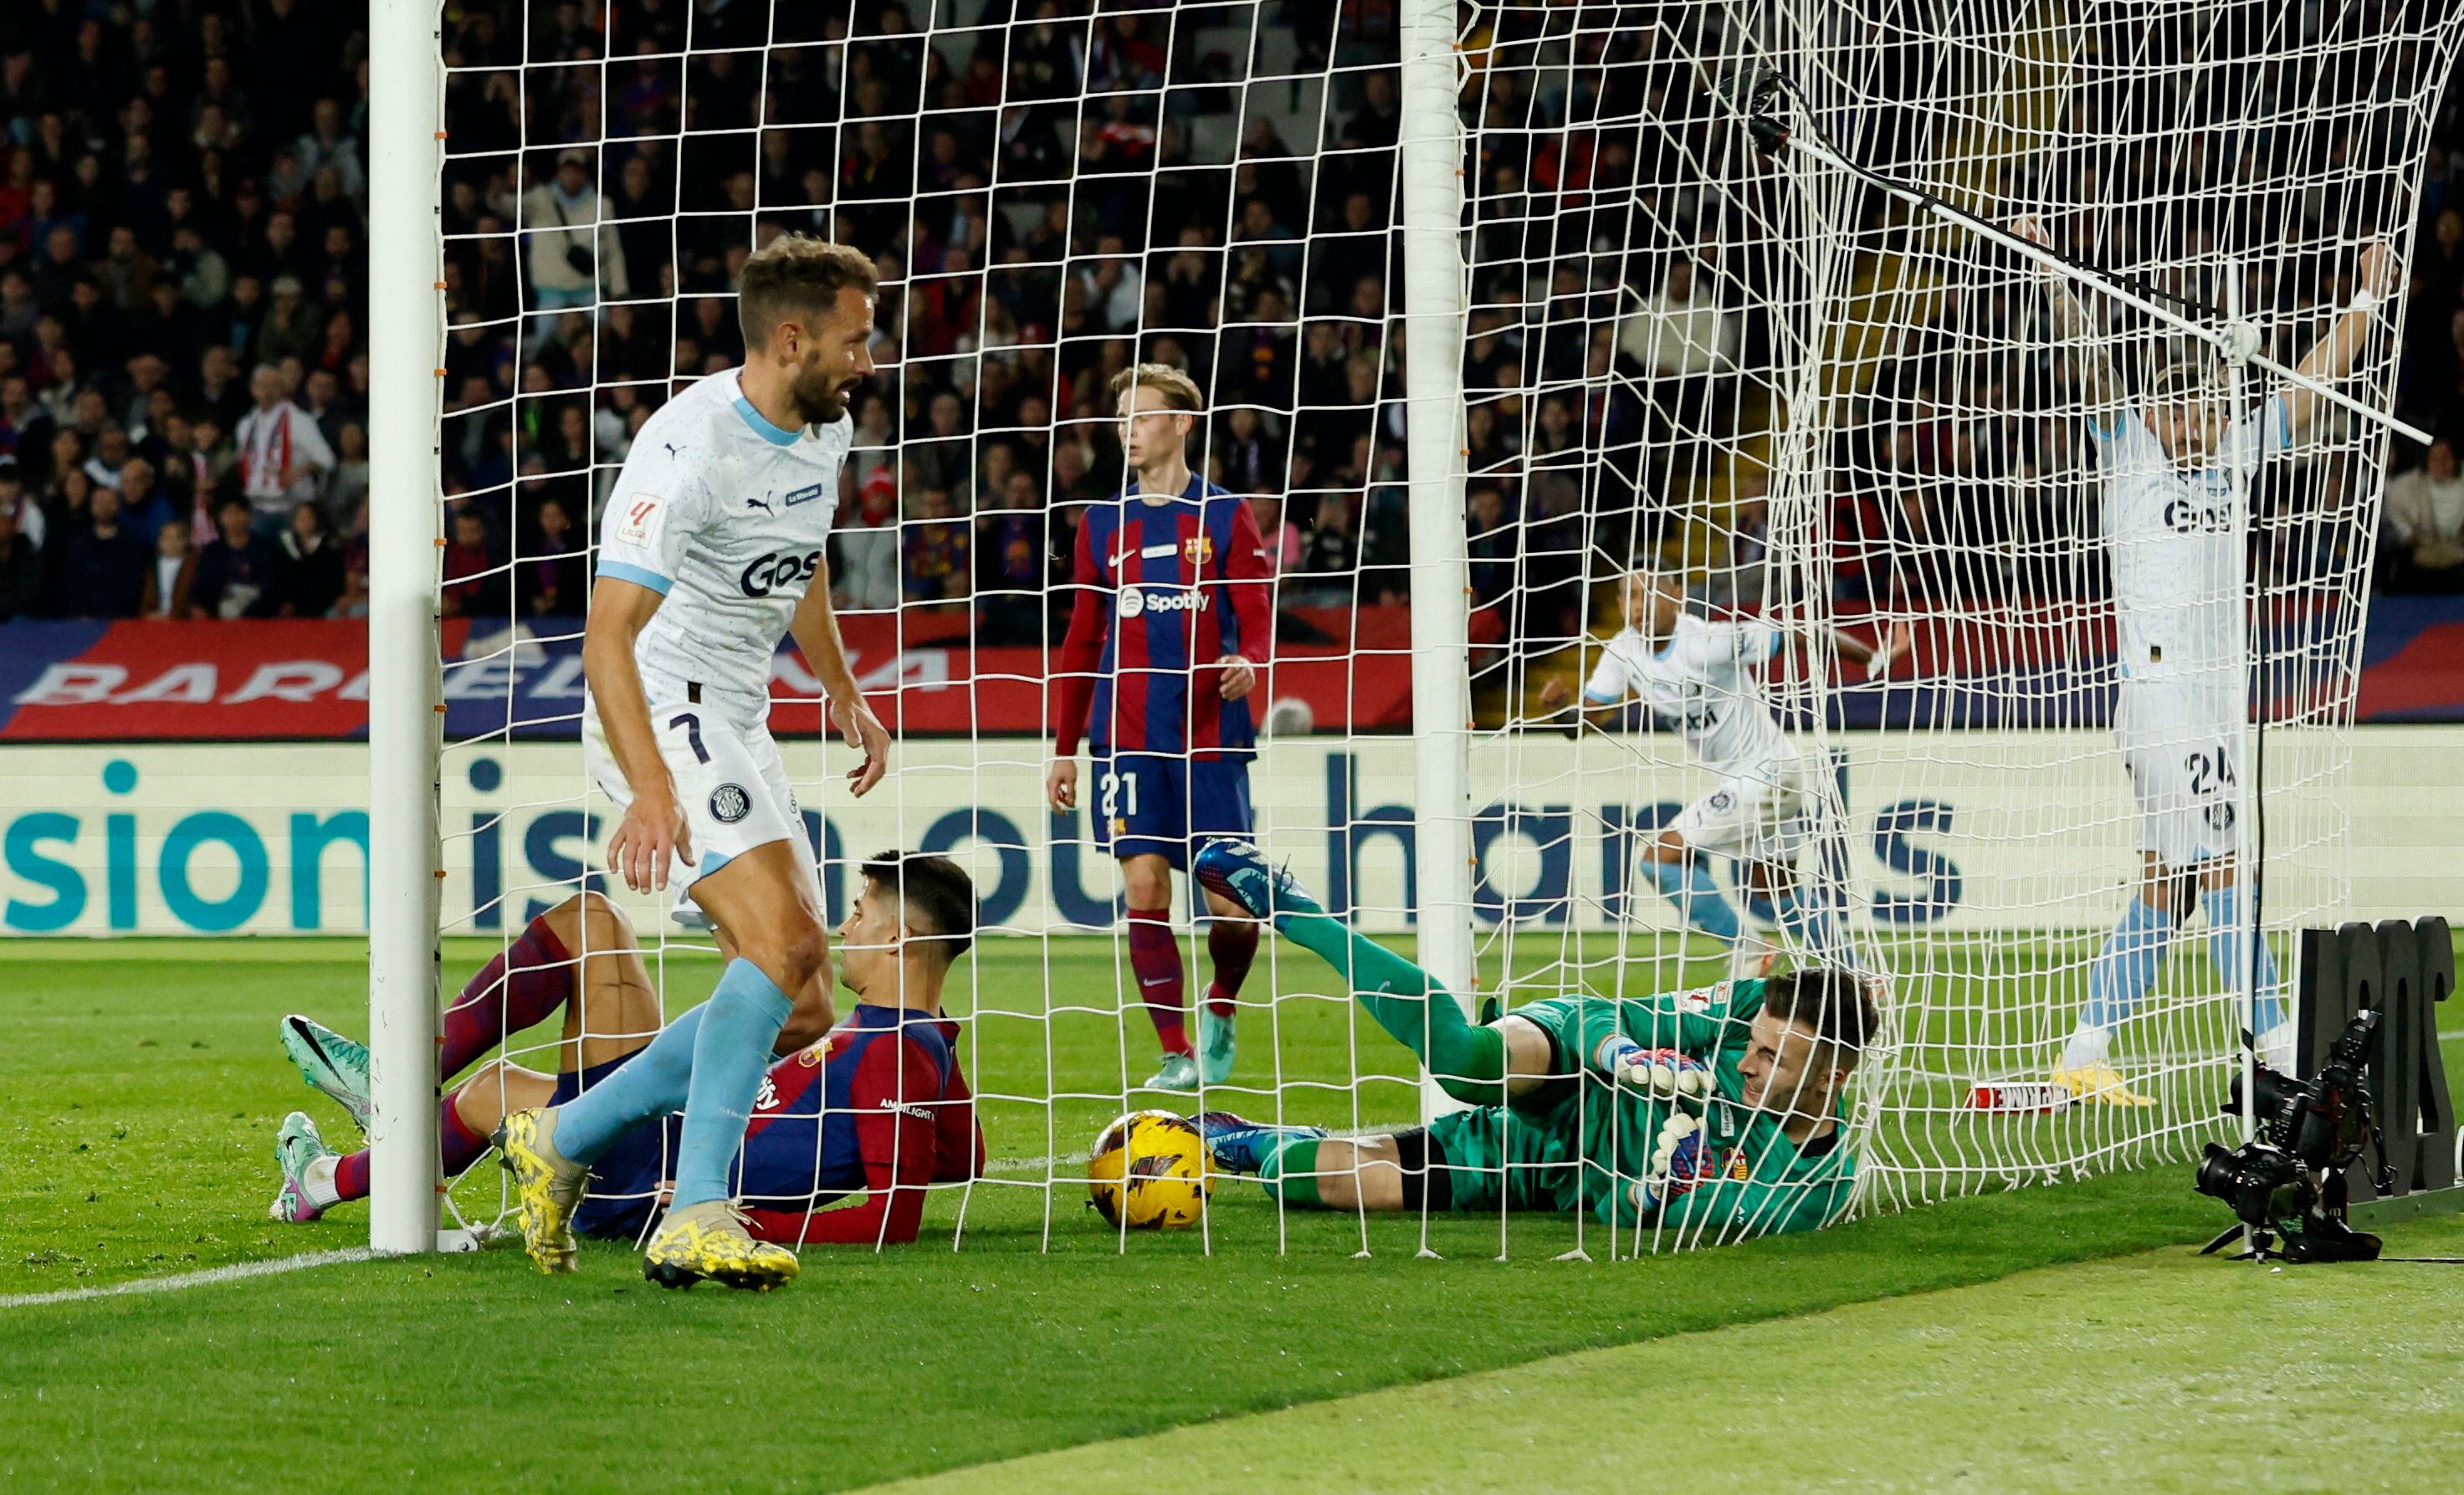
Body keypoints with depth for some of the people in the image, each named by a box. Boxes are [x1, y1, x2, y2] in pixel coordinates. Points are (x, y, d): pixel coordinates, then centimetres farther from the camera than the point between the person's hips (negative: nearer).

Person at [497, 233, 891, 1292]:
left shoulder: (822, 431, 6)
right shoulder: (692, 447, -23)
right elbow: (608, 630, -29)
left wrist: (843, 695, 25)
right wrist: (651, 789, -39)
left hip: (735, 725, 9)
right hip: (658, 717, -9)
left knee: (800, 1010, 5)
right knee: (783, 939, -26)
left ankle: (561, 1142, 16)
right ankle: (697, 1220, -28)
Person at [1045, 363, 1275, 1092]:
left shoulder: (1224, 516, 3)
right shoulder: (1103, 524, 12)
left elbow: (1259, 620, 0)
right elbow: (1082, 641, 16)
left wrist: (1248, 662, -23)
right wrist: (1065, 747, 13)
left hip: (1210, 734, -2)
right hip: (1126, 736, 2)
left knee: (1228, 895, -5)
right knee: (1143, 886, -8)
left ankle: (1219, 1012, 24)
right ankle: (1177, 1053, -1)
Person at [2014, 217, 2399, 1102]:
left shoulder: (2237, 455, 17)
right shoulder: (2129, 450, 2)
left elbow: (2316, 382, 22)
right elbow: (2086, 357, -8)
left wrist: (2368, 301, 22)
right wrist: (2050, 270, -18)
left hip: (2223, 688, 7)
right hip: (2159, 684, -7)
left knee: (2171, 878, 6)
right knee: (2219, 859, -9)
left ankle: (2085, 1054, 10)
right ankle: (2275, 1046, -8)